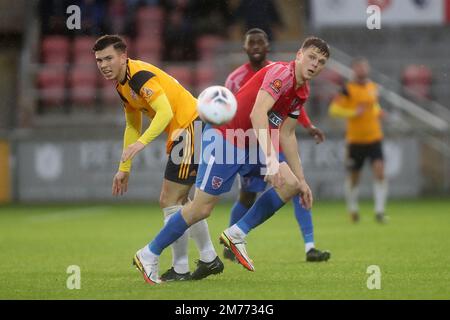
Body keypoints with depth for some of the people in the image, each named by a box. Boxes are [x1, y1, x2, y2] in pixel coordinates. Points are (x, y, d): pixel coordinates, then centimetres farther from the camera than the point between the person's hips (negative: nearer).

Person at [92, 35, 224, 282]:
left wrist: (142, 142, -41)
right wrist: (124, 169, 21)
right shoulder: (123, 84, 12)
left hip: (191, 129, -11)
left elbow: (166, 111, -31)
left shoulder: (140, 75, -19)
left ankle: (180, 269, -1)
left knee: (169, 202, -8)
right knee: (180, 201, 20)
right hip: (183, 134, 11)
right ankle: (209, 259, 30)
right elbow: (132, 126, 22)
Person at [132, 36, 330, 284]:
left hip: (251, 146, 9)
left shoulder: (302, 92, 9)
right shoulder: (282, 73, -20)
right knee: (202, 207, -8)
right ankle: (149, 255, 8)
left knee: (291, 184, -4)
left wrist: (301, 179, 16)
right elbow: (257, 113, -34)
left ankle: (237, 234, 4)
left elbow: (286, 135, 18)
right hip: (225, 138, -9)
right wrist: (270, 160, -41)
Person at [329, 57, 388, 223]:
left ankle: (379, 211, -10)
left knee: (379, 171, -13)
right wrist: (353, 113, -23)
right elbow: (334, 109, -14)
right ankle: (352, 208, 33)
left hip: (374, 138, 3)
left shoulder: (373, 87, 8)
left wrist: (378, 112, 6)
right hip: (355, 140, -3)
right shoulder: (348, 89, -9)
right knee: (353, 177, 7)